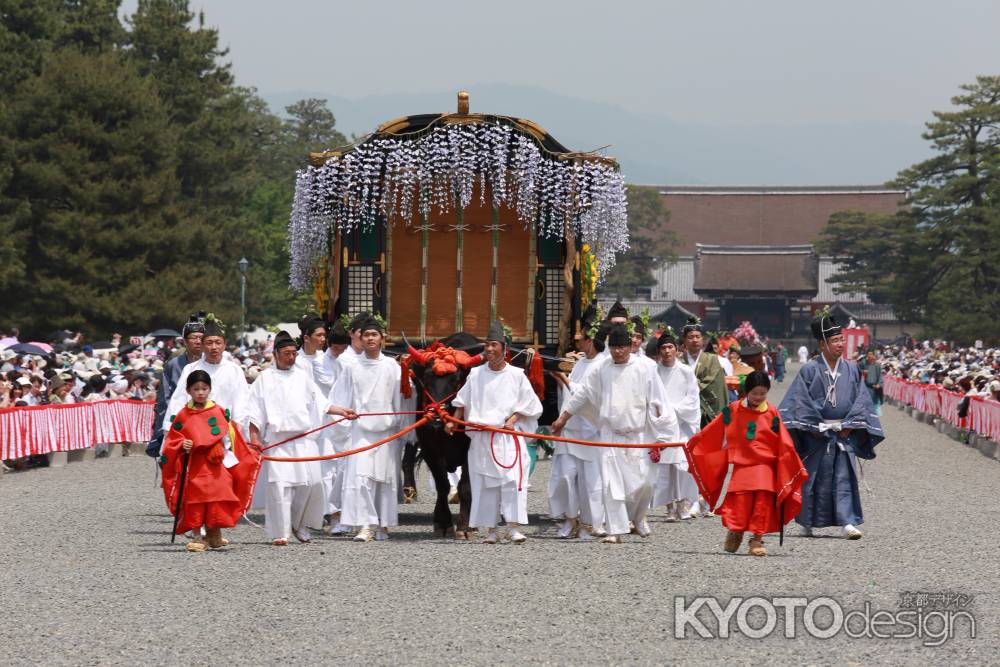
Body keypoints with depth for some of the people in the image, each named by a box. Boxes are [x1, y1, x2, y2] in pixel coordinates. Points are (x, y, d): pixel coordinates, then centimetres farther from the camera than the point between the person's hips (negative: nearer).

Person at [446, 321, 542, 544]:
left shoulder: (516, 375, 3)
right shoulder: (476, 375, 9)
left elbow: (528, 404, 6)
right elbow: (462, 402, 17)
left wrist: (513, 419, -7)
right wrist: (453, 421, 6)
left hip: (508, 436, -3)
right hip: (481, 438, 3)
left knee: (512, 479, -15)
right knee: (485, 483, 2)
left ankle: (514, 527, -14)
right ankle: (491, 530, 7)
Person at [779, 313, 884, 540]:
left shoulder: (851, 370, 7)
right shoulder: (810, 370, -2)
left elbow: (861, 399, 6)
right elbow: (800, 401, -5)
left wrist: (850, 426, -5)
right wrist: (814, 427, -11)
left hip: (845, 434, 2)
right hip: (817, 434, -2)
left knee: (844, 479, -4)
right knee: (815, 478, 4)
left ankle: (847, 523, -9)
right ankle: (807, 522, 18)